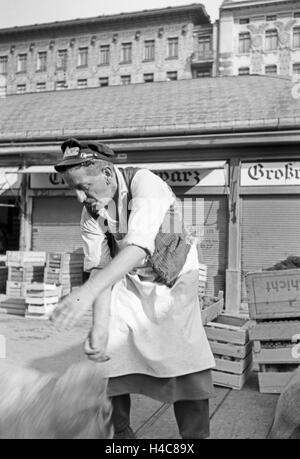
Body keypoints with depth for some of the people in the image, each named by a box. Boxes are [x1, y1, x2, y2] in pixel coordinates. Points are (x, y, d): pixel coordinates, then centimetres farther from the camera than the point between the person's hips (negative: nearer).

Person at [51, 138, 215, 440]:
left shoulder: (144, 183, -27)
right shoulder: (91, 211, -11)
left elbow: (138, 247, -40)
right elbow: (99, 267, -16)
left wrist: (87, 291, -51)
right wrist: (100, 326, -30)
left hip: (174, 281, -3)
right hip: (126, 282, 4)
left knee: (187, 359, -13)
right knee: (108, 354, -5)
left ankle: (195, 435, 8)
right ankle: (120, 432, 17)